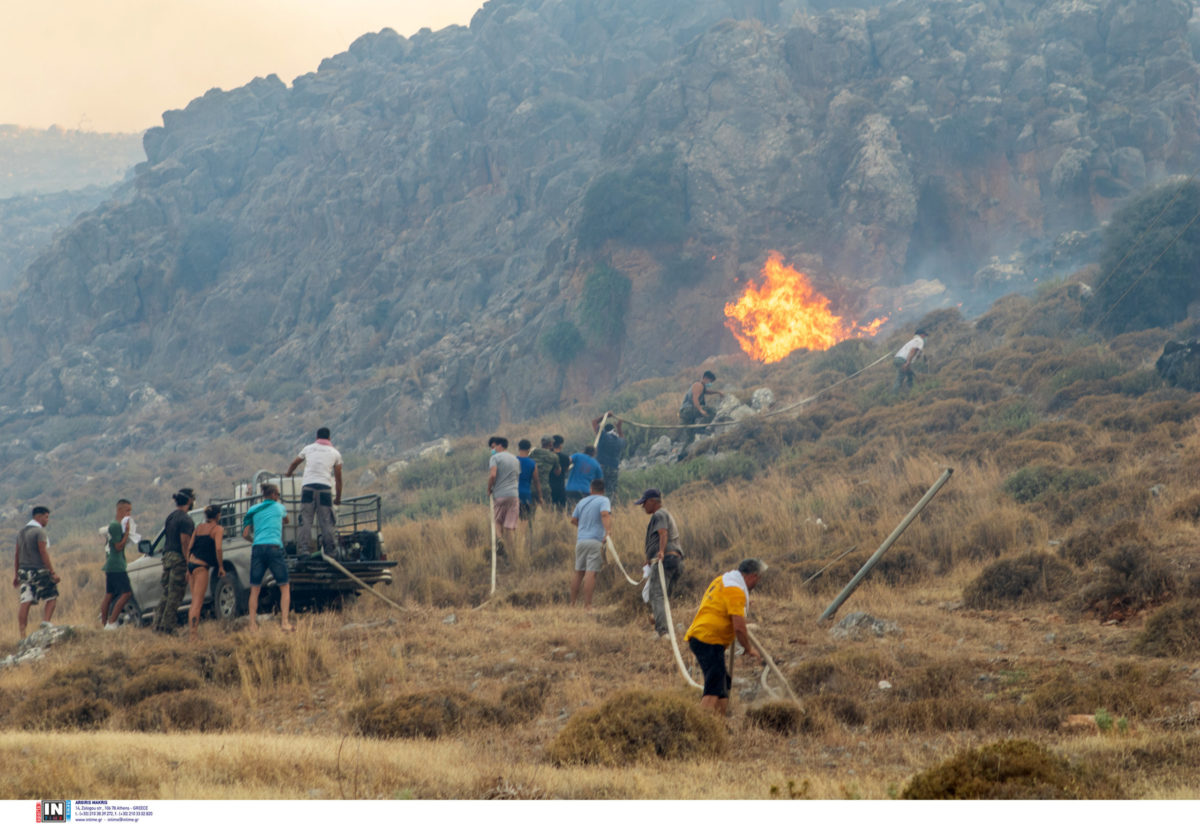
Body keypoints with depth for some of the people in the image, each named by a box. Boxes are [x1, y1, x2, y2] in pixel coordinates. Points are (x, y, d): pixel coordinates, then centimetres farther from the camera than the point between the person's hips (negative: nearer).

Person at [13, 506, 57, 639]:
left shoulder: (21, 532, 13)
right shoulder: (39, 532, -11)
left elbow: (17, 555, 15)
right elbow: (43, 553, -17)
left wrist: (16, 574, 18)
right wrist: (53, 573, -16)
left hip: (24, 572, 7)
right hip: (39, 572, -7)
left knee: (24, 603, 2)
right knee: (52, 597, 9)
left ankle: (22, 633, -1)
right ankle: (46, 622, -7)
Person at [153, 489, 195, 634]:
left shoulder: (170, 517, 15)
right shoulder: (185, 519, -12)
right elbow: (185, 544, -18)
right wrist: (188, 566, -17)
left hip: (167, 557, 9)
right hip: (179, 558, -9)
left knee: (166, 594, 13)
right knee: (175, 595, -4)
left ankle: (158, 625, 12)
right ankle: (167, 627, -4)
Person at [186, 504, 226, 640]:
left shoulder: (199, 527, 15)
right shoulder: (218, 529, -3)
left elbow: (190, 548, 14)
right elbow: (218, 549, -15)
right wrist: (221, 567, -6)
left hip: (192, 563, 7)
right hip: (202, 567, -7)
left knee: (195, 601, 15)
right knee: (198, 602, -10)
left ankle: (190, 631, 14)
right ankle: (193, 634, -16)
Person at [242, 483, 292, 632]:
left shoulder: (253, 510, 14)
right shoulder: (279, 507, 12)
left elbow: (245, 534, 13)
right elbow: (285, 520, 33)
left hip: (257, 548, 2)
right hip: (274, 547, -2)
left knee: (254, 589, 7)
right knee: (285, 587, 6)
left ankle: (253, 624, 0)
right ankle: (284, 622, -5)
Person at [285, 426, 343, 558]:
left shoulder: (308, 448, 19)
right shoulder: (335, 453, 16)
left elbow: (294, 462, 37)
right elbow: (338, 478, 16)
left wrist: (289, 473, 58)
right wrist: (338, 497, 25)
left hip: (308, 485, 0)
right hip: (325, 487, 0)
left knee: (306, 519, -1)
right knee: (326, 521, 1)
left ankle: (305, 548, -11)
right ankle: (331, 550, -2)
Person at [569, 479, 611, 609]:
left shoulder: (582, 502, 16)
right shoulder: (604, 501, -1)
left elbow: (573, 520, 20)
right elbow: (605, 514, -20)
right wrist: (607, 531, -31)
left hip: (581, 540, 5)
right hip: (595, 541, -5)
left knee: (578, 572, 14)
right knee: (591, 573, -9)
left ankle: (572, 603, 15)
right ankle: (587, 605, -15)